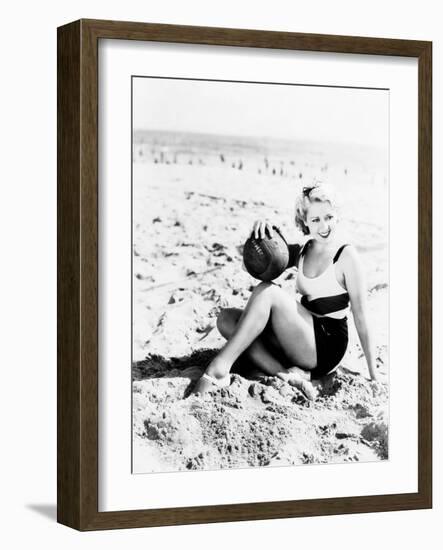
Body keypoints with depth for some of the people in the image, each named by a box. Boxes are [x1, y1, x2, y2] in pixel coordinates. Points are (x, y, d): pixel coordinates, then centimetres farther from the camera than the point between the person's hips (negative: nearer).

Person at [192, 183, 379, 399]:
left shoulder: (346, 255, -5)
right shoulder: (301, 252, 14)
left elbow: (361, 317, -6)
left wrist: (373, 375, -8)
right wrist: (260, 230, -11)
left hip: (326, 349, -7)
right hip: (299, 347, 7)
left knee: (267, 291, -23)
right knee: (226, 319, -8)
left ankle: (219, 368, -30)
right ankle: (285, 375, -25)